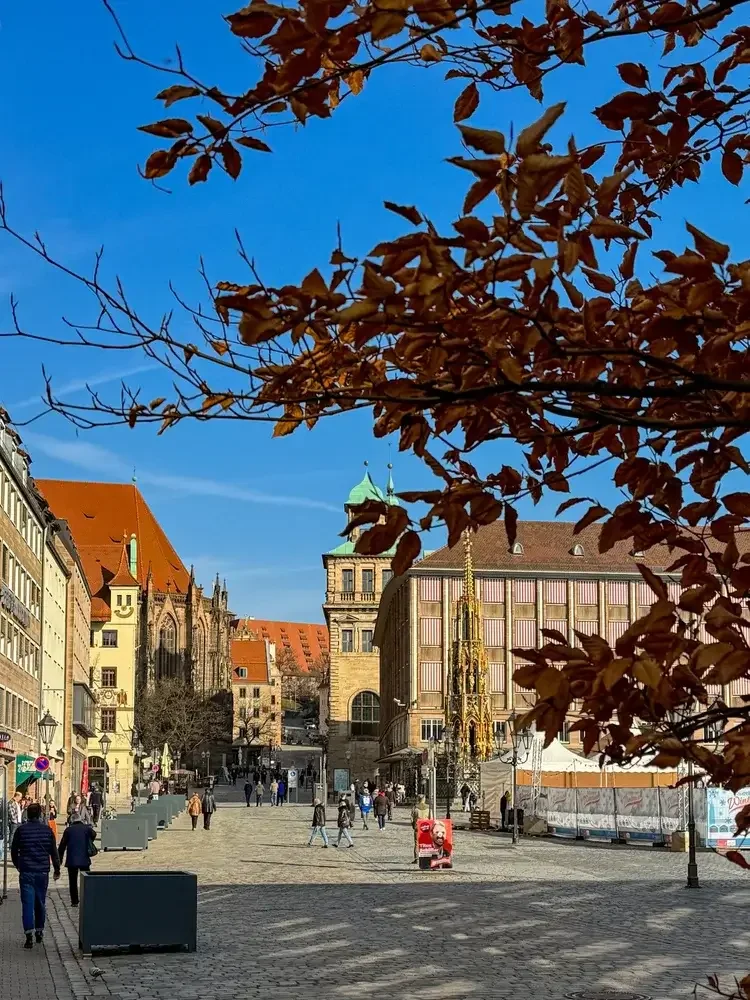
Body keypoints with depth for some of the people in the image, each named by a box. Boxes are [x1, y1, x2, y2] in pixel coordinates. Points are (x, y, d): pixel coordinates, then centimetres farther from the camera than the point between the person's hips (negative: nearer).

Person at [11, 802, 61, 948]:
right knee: (41, 903, 15)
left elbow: (14, 851, 5)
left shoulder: (21, 830, -3)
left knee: (27, 903, -2)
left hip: (26, 872, -1)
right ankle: (39, 932, 23)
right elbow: (54, 851, 3)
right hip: (43, 872, 1)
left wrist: (18, 866, 22)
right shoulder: (47, 830, -1)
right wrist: (57, 870, 14)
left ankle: (29, 935, -10)